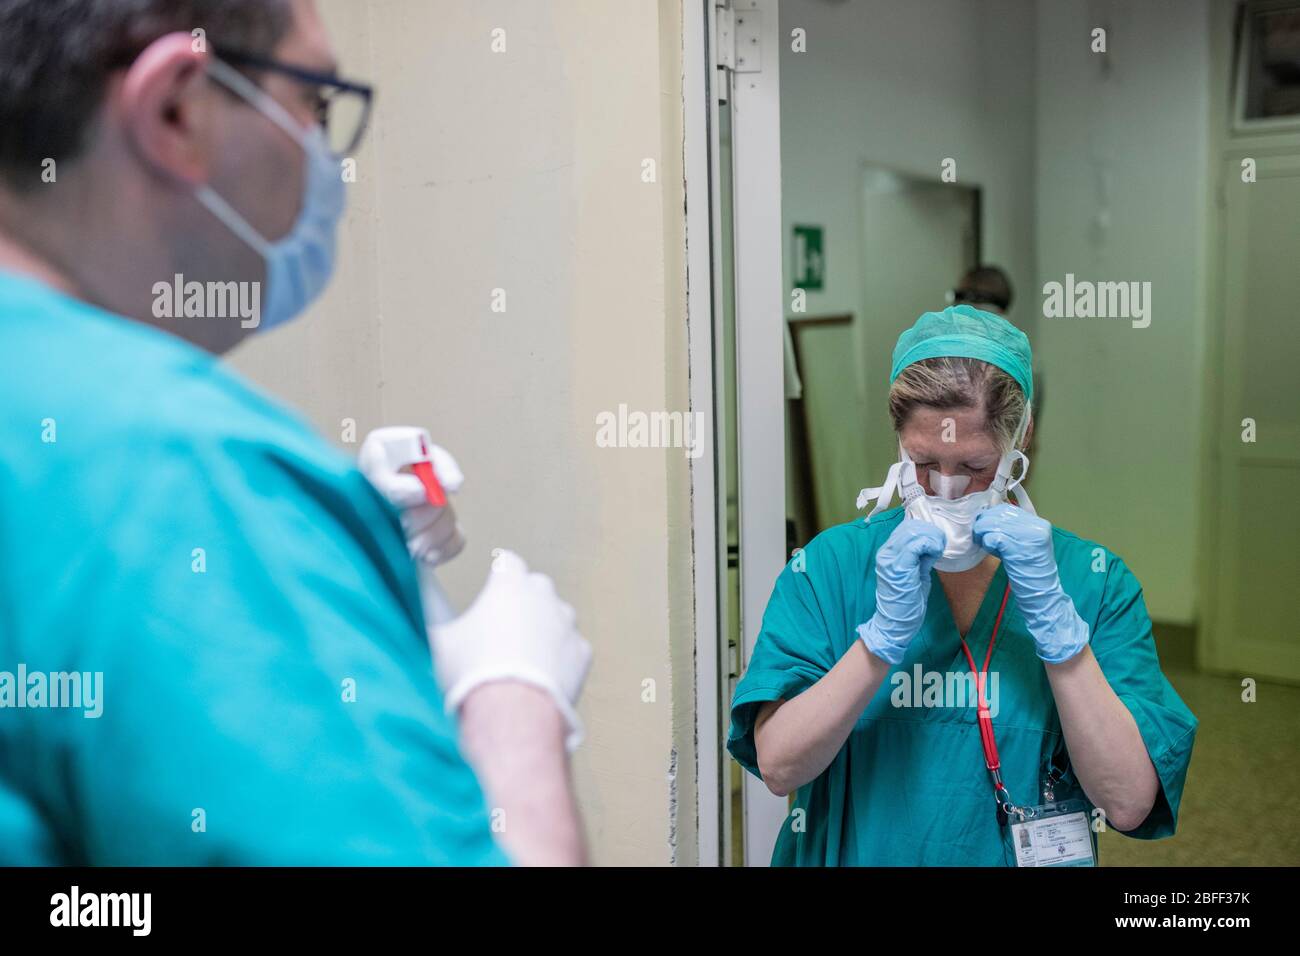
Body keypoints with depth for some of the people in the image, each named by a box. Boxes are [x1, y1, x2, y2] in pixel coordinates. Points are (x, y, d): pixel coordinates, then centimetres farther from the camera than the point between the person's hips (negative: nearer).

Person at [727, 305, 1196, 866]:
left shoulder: (1095, 581, -2)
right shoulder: (829, 566, -4)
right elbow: (779, 767, -12)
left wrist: (1054, 618, -17)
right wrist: (886, 631, -21)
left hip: (1022, 855, 0)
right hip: (858, 854, 0)